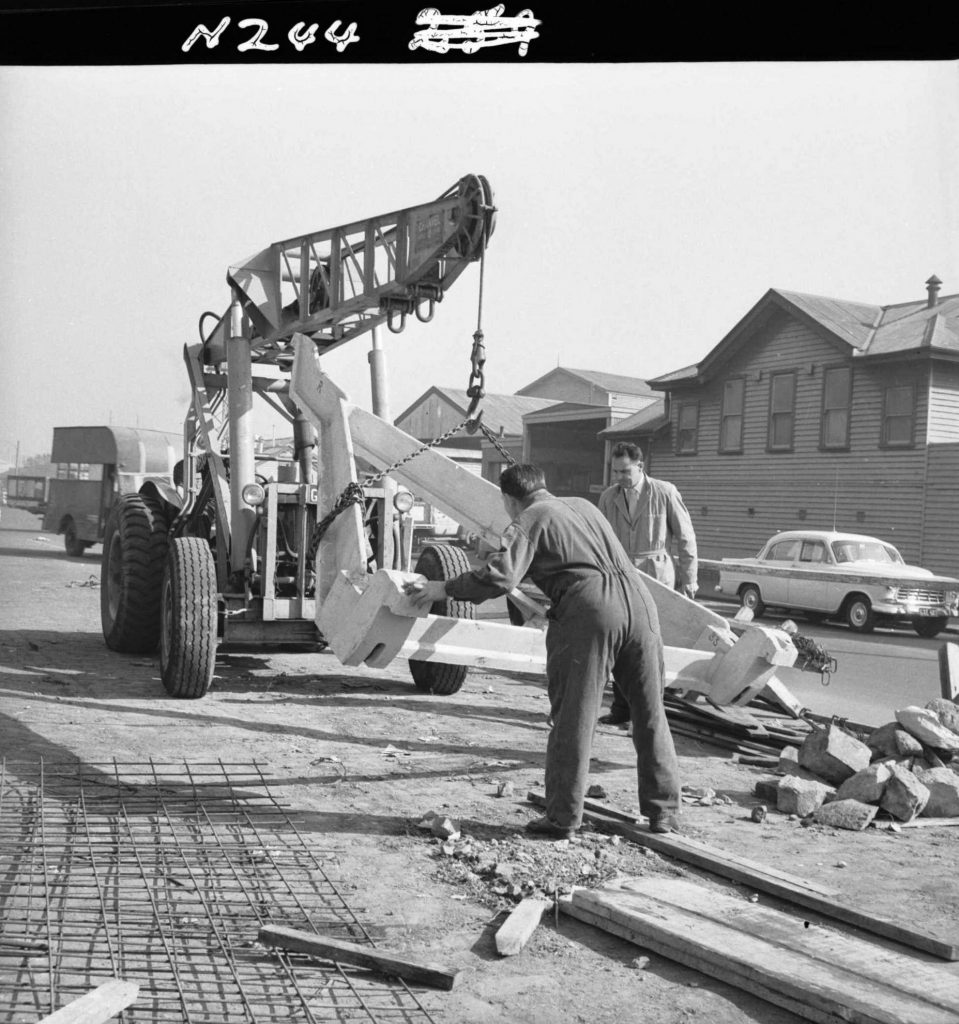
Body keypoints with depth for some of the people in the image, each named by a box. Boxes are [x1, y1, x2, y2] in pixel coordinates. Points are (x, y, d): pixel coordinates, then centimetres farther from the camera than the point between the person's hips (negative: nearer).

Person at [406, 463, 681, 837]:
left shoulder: (530, 520, 7)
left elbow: (500, 577, -9)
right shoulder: (584, 505, 28)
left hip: (588, 610, -6)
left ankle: (562, 817, 8)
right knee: (650, 713, 14)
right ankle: (663, 812, 22)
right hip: (637, 600, 6)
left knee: (573, 718, 3)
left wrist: (445, 588, 2)